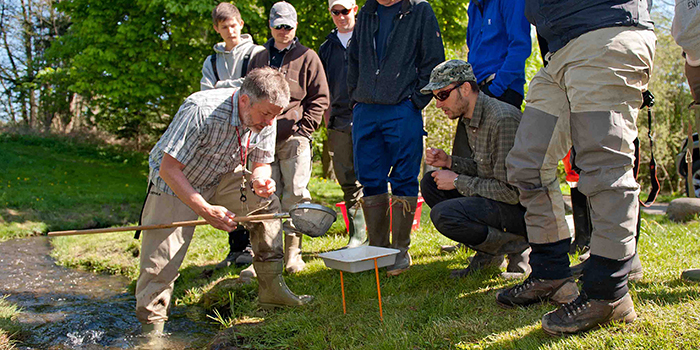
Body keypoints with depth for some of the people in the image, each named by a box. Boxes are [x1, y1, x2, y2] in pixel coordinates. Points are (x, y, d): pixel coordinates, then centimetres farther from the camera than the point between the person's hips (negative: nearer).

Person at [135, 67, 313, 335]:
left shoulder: (265, 119, -14)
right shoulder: (201, 111, -34)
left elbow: (262, 164, -1)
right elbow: (169, 169, -31)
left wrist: (260, 179, -26)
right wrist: (206, 210, -35)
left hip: (220, 181, 5)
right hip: (174, 185, -5)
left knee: (267, 202, -12)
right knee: (160, 265, -11)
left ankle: (271, 288, -5)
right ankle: (151, 327, 9)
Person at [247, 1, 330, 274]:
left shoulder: (307, 57, 6)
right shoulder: (258, 59, 17)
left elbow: (319, 98, 3)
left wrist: (302, 130, -6)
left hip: (294, 139, -3)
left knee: (295, 195, -5)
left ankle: (293, 253, 4)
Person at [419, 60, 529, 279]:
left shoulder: (503, 119, -24)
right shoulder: (471, 117, 7)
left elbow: (511, 191, -25)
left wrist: (458, 182, -15)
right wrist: (449, 162, 0)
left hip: (522, 206, -10)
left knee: (442, 214, -25)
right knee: (430, 183, 6)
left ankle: (513, 245, -4)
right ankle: (488, 253, 6)